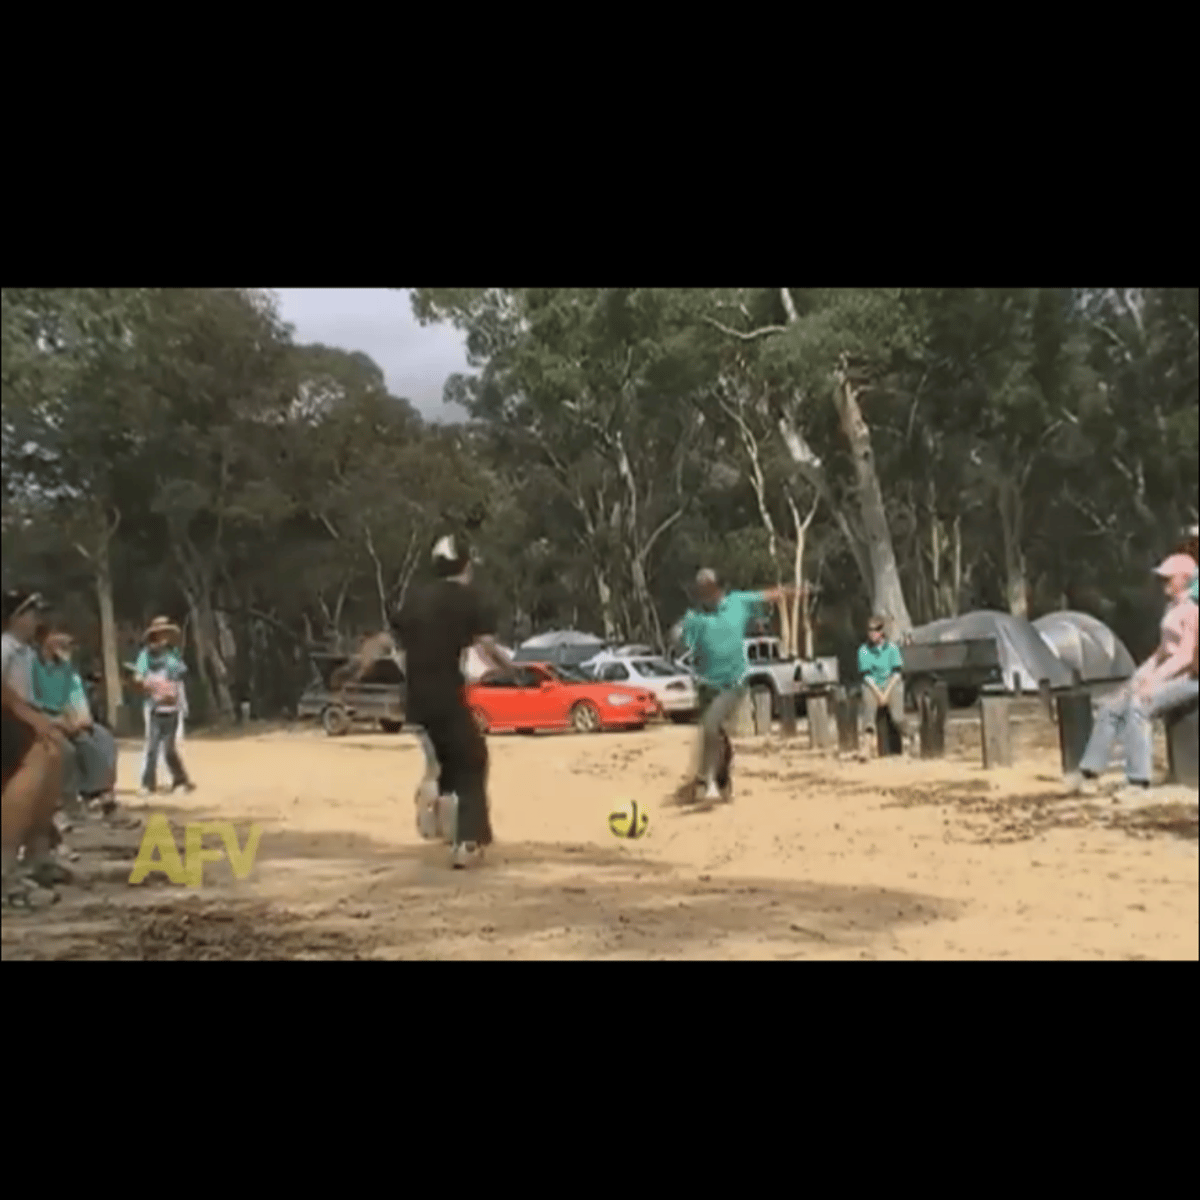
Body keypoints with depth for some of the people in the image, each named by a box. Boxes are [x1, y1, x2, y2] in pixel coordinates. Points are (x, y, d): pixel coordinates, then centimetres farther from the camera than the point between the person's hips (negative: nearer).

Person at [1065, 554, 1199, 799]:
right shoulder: (1172, 608, 19)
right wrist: (1140, 676, 9)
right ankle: (1089, 773, -3)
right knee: (1111, 708, 0)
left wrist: (1154, 680, -26)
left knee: (1137, 707, -32)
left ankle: (1138, 782, -32)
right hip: (1167, 675, 10)